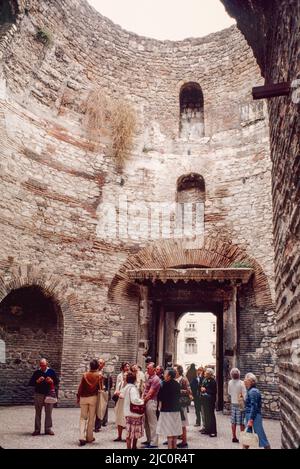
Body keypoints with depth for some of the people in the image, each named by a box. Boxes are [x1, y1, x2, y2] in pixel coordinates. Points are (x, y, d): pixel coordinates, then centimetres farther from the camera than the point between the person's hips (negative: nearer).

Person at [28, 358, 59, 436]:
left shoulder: (51, 372, 5)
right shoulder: (37, 372, 3)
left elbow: (57, 382, 6)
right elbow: (30, 383, 1)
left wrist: (52, 381, -14)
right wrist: (37, 381, -15)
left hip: (49, 394, 0)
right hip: (39, 394, 0)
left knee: (49, 412, 1)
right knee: (38, 413, 5)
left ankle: (48, 429, 10)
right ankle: (37, 430, 13)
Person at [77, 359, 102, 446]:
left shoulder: (85, 375, -4)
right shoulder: (99, 375, -6)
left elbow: (80, 387, -1)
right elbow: (100, 387, -2)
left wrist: (78, 397, 9)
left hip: (83, 398, 1)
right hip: (93, 397, -1)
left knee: (83, 417, 8)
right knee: (91, 418, 11)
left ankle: (82, 437, -4)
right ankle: (89, 437, 17)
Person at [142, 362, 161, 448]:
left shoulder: (155, 379, -15)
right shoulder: (148, 377, 13)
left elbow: (150, 393, -16)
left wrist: (144, 400, -8)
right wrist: (142, 398, 5)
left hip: (151, 402, -9)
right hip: (146, 401, 9)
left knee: (152, 423, -3)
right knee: (146, 422, 16)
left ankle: (154, 443, 3)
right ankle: (149, 440, 27)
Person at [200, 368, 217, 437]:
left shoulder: (212, 381, -14)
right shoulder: (204, 380, 10)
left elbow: (214, 391, -18)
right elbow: (202, 387, 22)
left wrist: (205, 390, -17)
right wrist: (201, 389, 2)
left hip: (210, 400, -8)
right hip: (204, 400, 8)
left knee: (211, 415, -4)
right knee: (206, 415, 13)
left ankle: (213, 431, 3)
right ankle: (207, 429, 23)